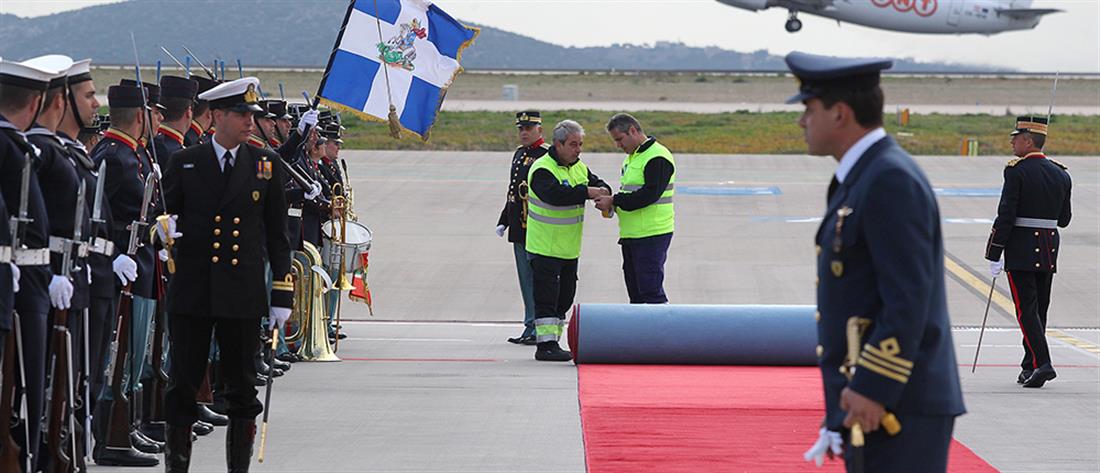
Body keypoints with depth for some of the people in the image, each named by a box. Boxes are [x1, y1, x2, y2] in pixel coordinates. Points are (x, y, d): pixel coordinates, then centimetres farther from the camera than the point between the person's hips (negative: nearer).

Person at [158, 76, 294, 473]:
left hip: (243, 293, 1)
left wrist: (282, 295, 4)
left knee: (241, 386, 5)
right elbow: (166, 213, 10)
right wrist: (164, 227, -16)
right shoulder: (184, 162, 4)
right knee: (182, 382, 1)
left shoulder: (267, 165, 6)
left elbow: (277, 234, 8)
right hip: (191, 291, -1)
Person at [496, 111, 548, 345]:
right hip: (519, 230, 9)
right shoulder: (519, 153, 17)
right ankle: (531, 327, 16)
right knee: (526, 281, 11)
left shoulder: (547, 155, -10)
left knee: (538, 280, -6)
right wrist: (504, 221, 21)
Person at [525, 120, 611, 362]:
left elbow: (599, 185, 10)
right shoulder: (542, 170, -16)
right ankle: (546, 344, -8)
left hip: (569, 248, 8)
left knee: (564, 297, 12)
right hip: (545, 248, -8)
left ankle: (553, 342, 20)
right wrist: (587, 192, -35)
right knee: (546, 296, -9)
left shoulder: (580, 167, 10)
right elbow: (554, 194, -32)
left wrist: (603, 194, -14)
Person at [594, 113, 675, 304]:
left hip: (652, 235, -10)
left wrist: (614, 201, -18)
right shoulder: (632, 157, 18)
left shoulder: (657, 158, -13)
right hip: (631, 236, 10)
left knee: (650, 290, -12)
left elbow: (650, 195, -22)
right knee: (635, 293, 11)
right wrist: (610, 203, 5)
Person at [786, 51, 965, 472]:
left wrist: (874, 390, -22)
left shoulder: (891, 180, -16)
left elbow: (909, 300, -21)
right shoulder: (862, 178, 16)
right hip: (869, 402, 10)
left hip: (897, 406, -10)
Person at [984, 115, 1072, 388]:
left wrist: (994, 255, -11)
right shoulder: (1061, 174, 7)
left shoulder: (1016, 171, -12)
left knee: (1027, 309, -6)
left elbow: (1006, 215, -15)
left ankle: (1042, 363, -19)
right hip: (1049, 252, 6)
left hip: (1020, 251, -6)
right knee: (1039, 309, 13)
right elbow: (1064, 220, 11)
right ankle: (1030, 368, 17)